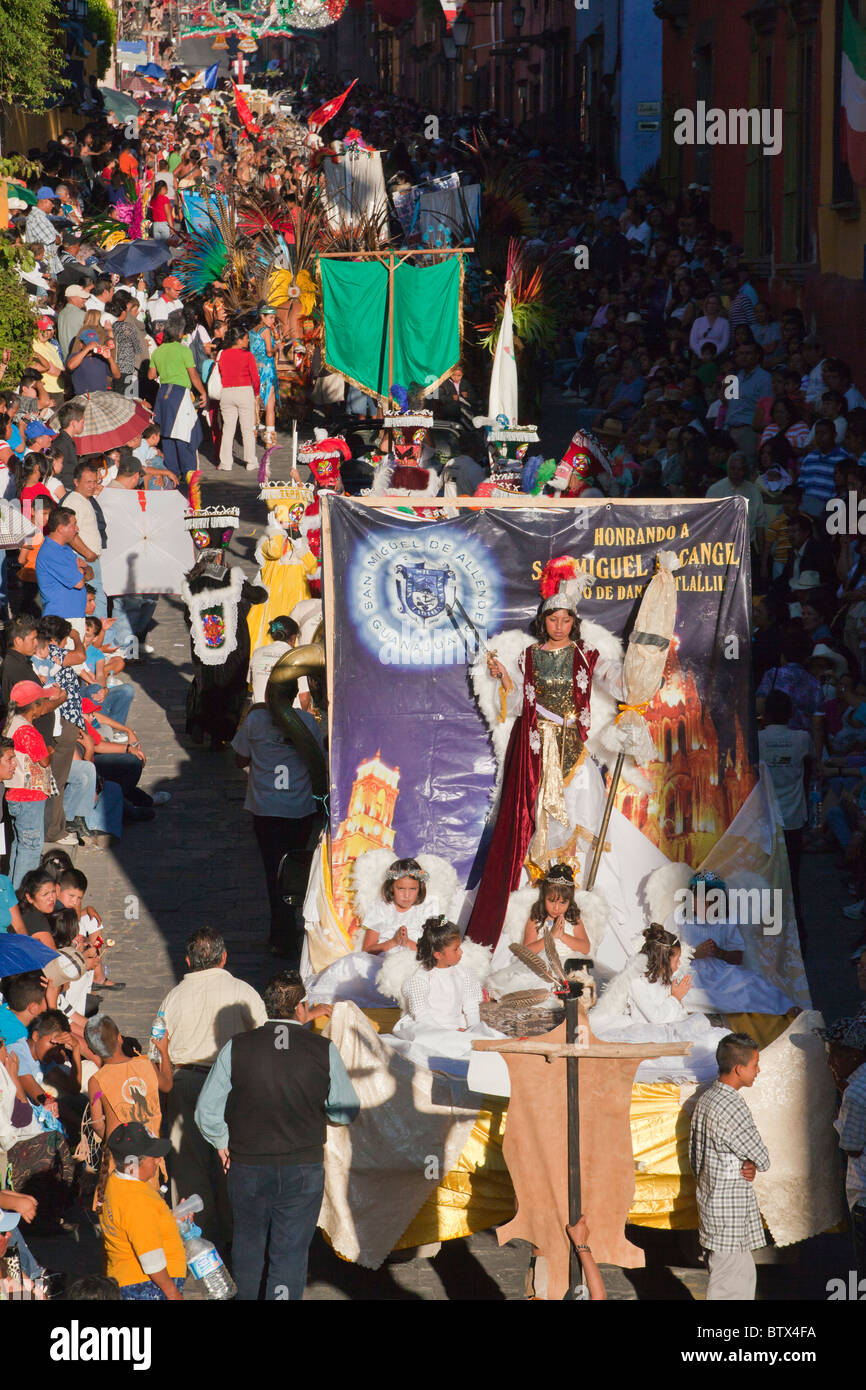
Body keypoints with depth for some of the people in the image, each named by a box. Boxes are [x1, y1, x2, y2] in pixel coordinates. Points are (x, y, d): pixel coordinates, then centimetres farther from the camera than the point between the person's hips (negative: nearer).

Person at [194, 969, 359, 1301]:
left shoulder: (236, 1049, -11)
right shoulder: (324, 1051, -11)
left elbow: (206, 1111, -8)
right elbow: (347, 1111, -2)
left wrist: (223, 1143, 10)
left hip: (247, 1167, 1)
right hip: (303, 1170, -1)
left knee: (248, 1242, 21)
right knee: (291, 1251, 6)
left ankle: (243, 1296, 37)